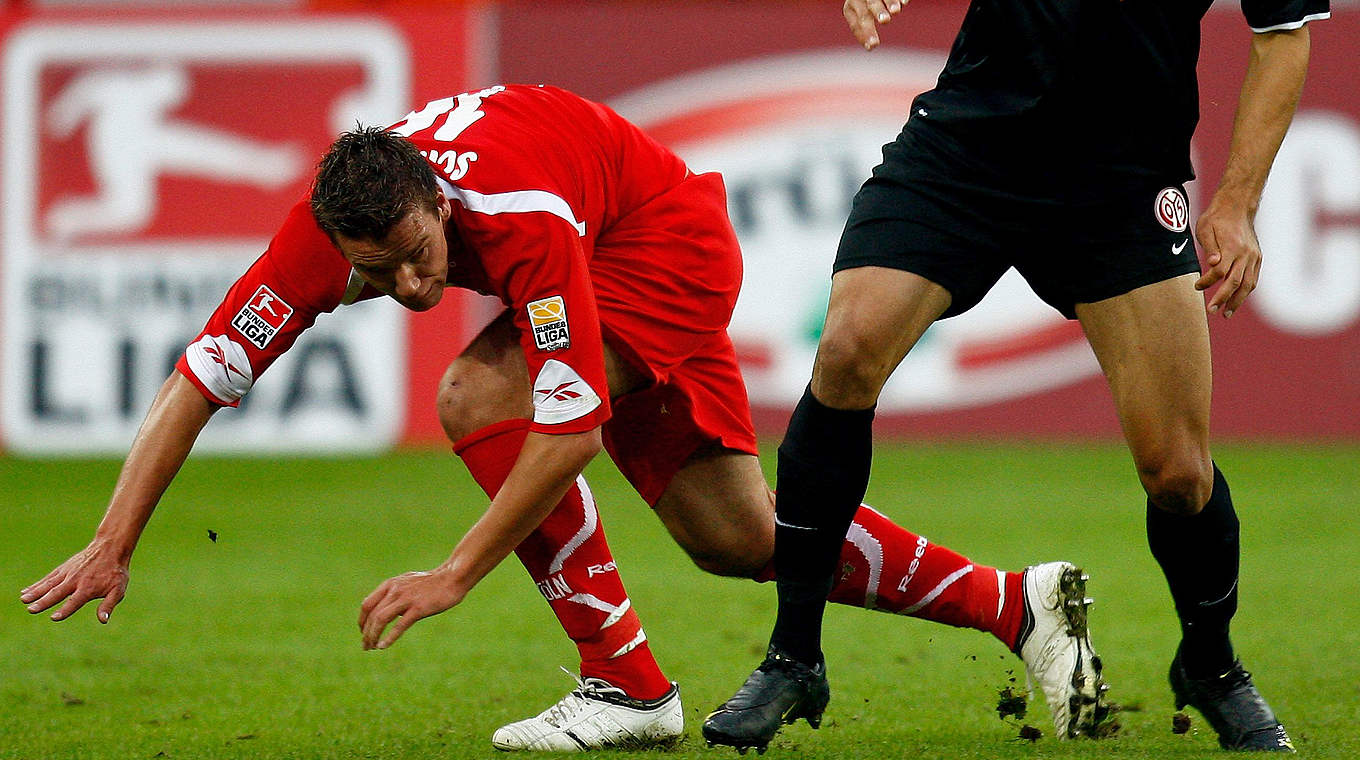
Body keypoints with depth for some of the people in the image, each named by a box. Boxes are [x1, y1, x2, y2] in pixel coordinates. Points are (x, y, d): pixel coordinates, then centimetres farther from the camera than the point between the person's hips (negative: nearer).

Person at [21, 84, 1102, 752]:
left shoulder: (520, 217, -40)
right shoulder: (325, 230, -24)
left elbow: (573, 427, -39)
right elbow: (201, 376, -22)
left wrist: (455, 575, -40)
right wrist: (112, 545, -28)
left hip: (672, 241, -7)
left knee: (478, 397, -28)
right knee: (737, 541, 7)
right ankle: (1018, 606, 17)